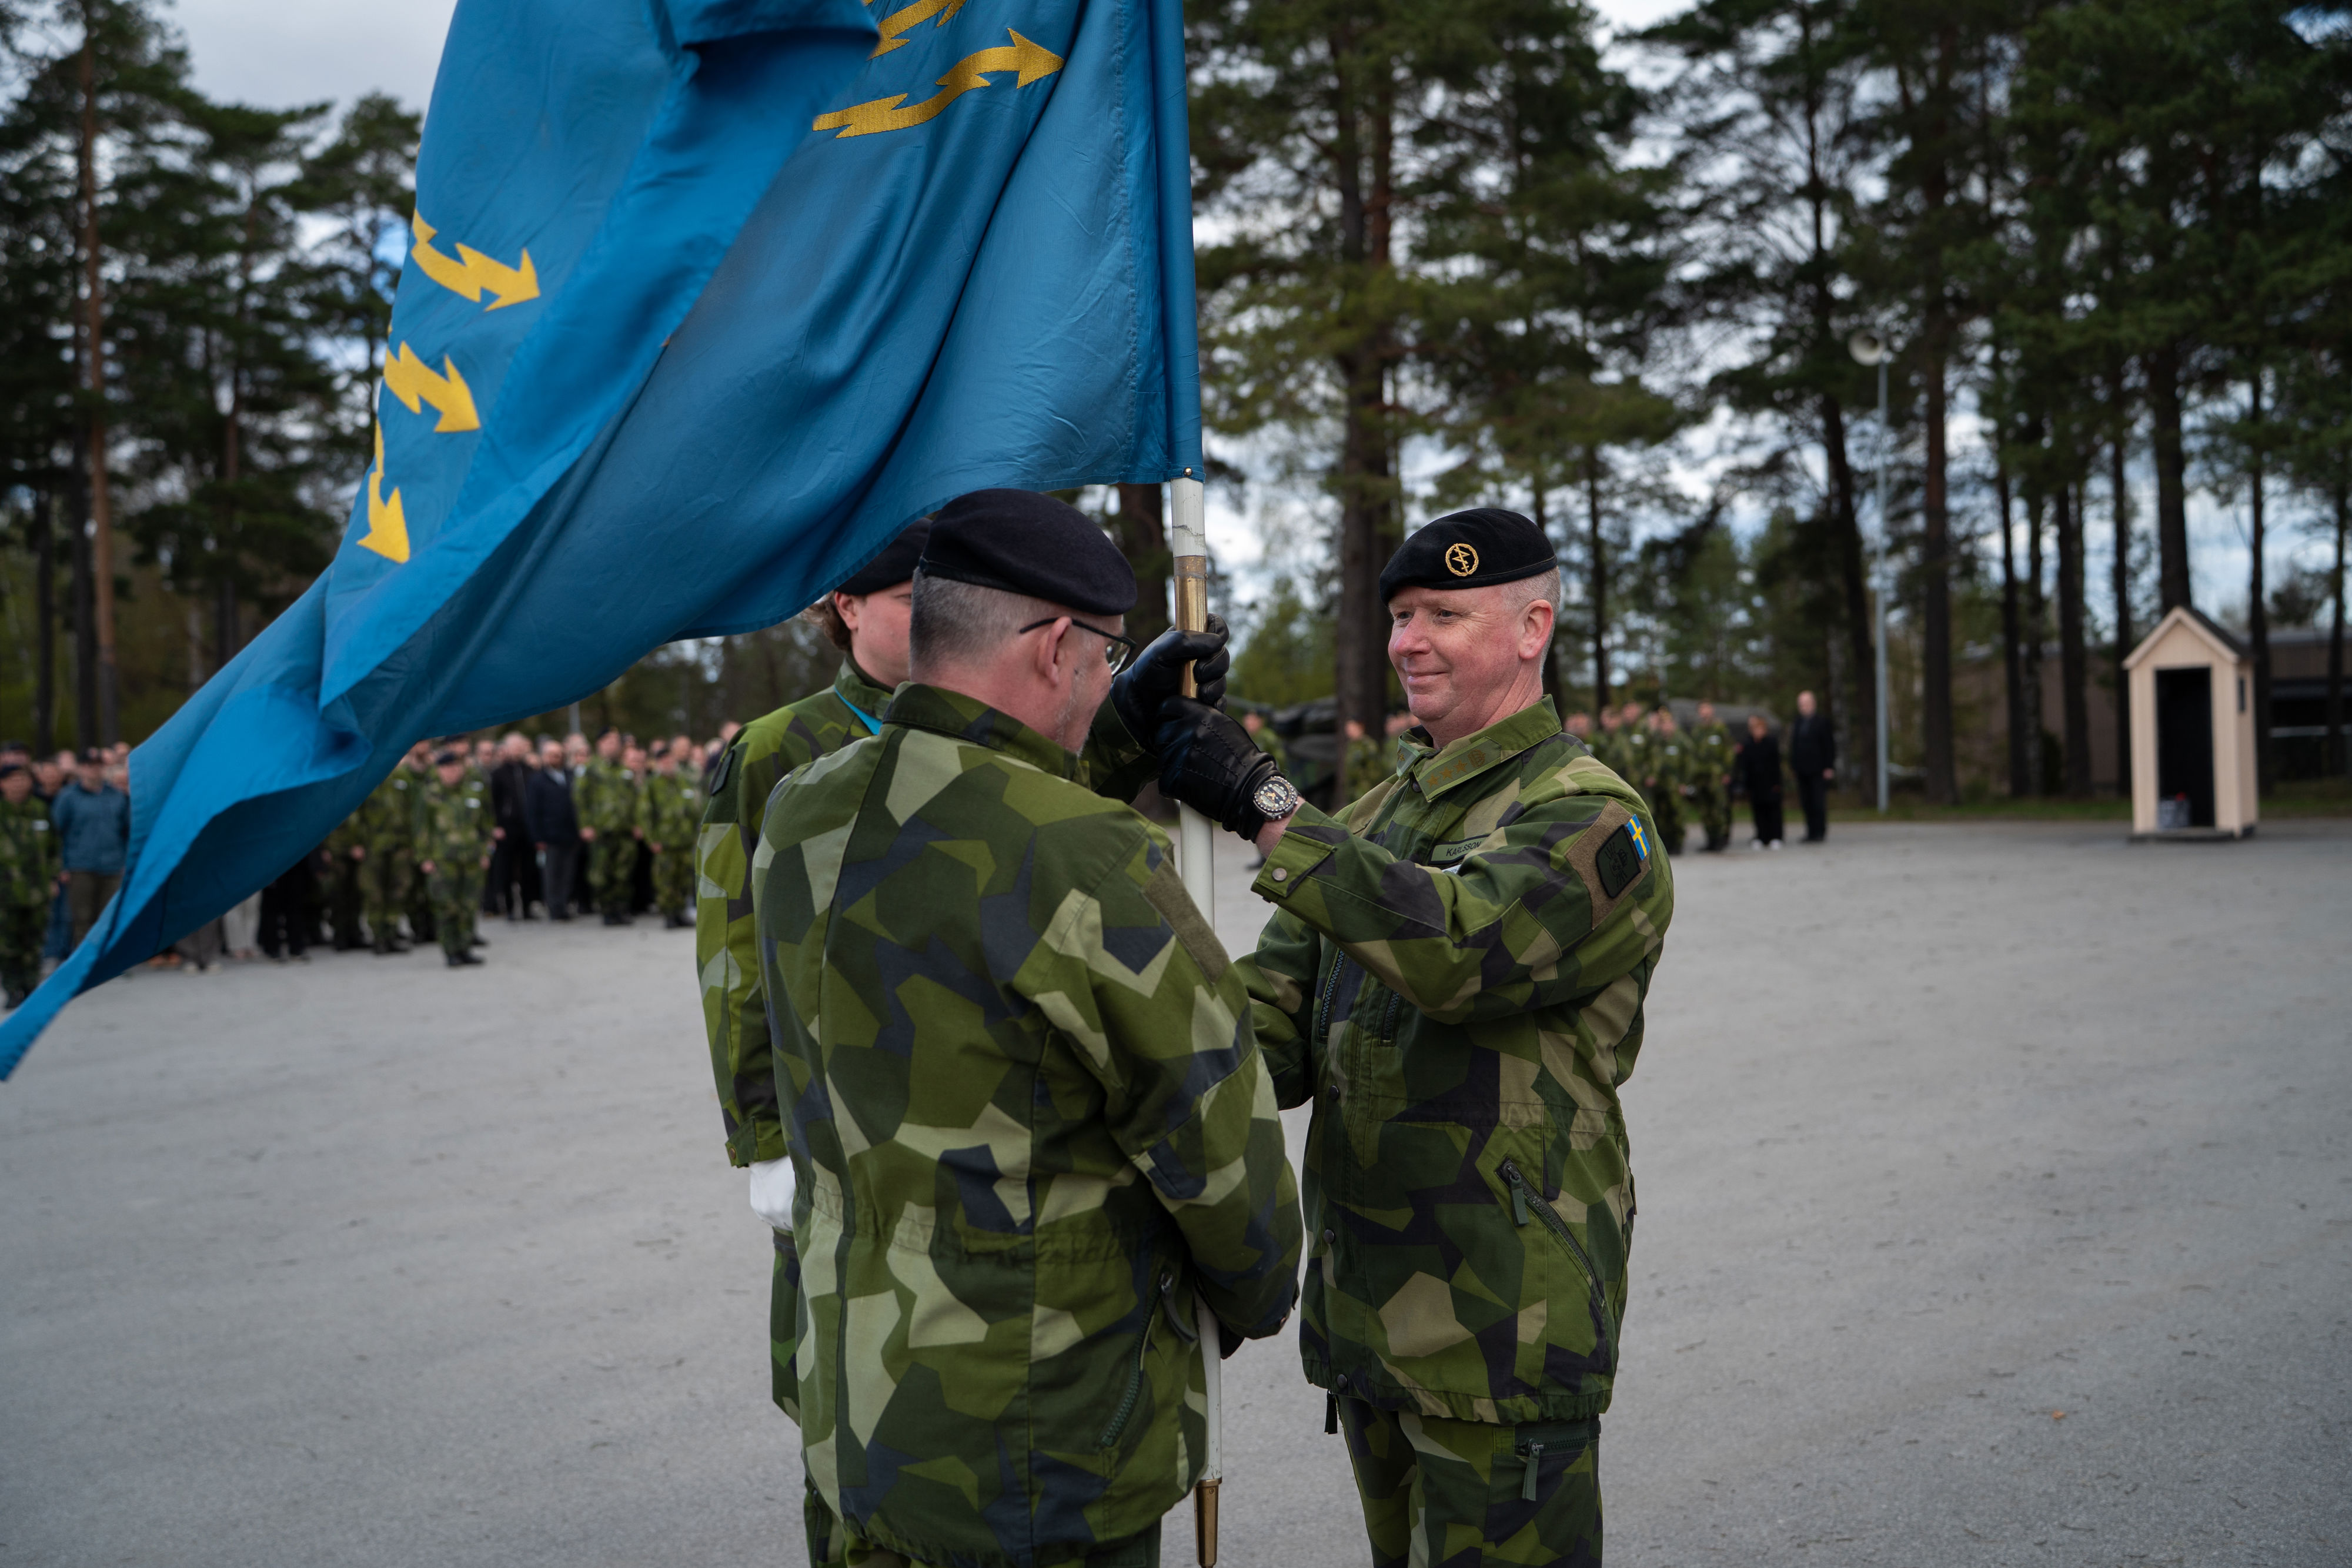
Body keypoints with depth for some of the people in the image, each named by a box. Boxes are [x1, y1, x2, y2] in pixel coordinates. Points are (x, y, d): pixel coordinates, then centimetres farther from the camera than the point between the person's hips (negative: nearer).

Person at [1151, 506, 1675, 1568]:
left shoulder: (1593, 820, -11)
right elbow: (1275, 1032, 7)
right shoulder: (1373, 820, 13)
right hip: (1364, 1314, 7)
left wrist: (1267, 807, -30)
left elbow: (1457, 948, -31)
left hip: (1501, 1331, -7)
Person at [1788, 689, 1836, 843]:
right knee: (1806, 803, 4)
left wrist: (1829, 767, -9)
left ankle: (1819, 832, -3)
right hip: (1802, 770, 5)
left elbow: (1830, 746, -3)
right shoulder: (1796, 722, 15)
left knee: (1818, 801, -7)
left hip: (1818, 769, -5)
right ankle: (1811, 832, 8)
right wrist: (1792, 767, 11)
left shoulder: (1823, 721, 0)